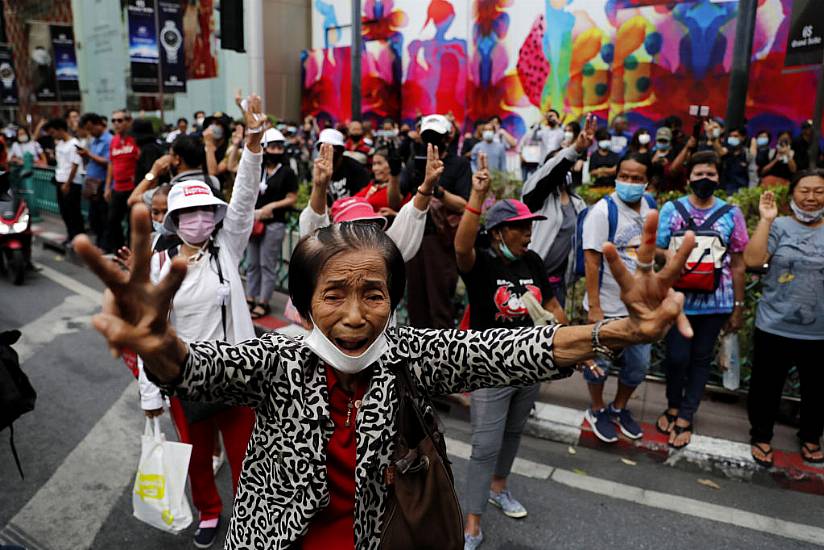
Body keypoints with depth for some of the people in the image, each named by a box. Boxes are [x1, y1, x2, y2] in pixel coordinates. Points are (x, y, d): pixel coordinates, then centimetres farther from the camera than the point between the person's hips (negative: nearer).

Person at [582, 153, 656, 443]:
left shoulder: (650, 207, 3)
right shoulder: (604, 210, -16)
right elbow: (592, 260, -19)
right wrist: (593, 306, -21)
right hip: (609, 307, -6)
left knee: (639, 365, 17)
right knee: (599, 363, 10)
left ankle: (619, 408, 40)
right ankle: (598, 410, 35)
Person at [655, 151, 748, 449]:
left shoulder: (731, 213, 2)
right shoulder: (672, 209, 0)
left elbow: (738, 263, 5)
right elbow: (656, 250, 3)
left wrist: (738, 307, 5)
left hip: (716, 301, 1)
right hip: (679, 298, -1)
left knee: (701, 358, 9)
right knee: (677, 357, 0)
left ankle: (685, 419, 24)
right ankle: (673, 406, 28)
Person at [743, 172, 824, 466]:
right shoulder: (778, 226, -4)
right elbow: (752, 260, -19)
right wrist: (765, 220, -18)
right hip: (775, 328, -2)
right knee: (766, 387, 10)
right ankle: (761, 436, 30)